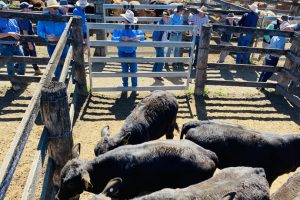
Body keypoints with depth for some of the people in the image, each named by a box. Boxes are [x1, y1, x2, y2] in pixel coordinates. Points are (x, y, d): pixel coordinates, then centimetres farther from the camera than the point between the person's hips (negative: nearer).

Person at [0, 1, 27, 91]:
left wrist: (18, 39, -3)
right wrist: (10, 33, -27)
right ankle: (14, 83, 19)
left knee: (23, 61, 12)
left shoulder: (13, 19, 6)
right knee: (10, 66, 5)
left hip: (16, 45, 5)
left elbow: (18, 31, 14)